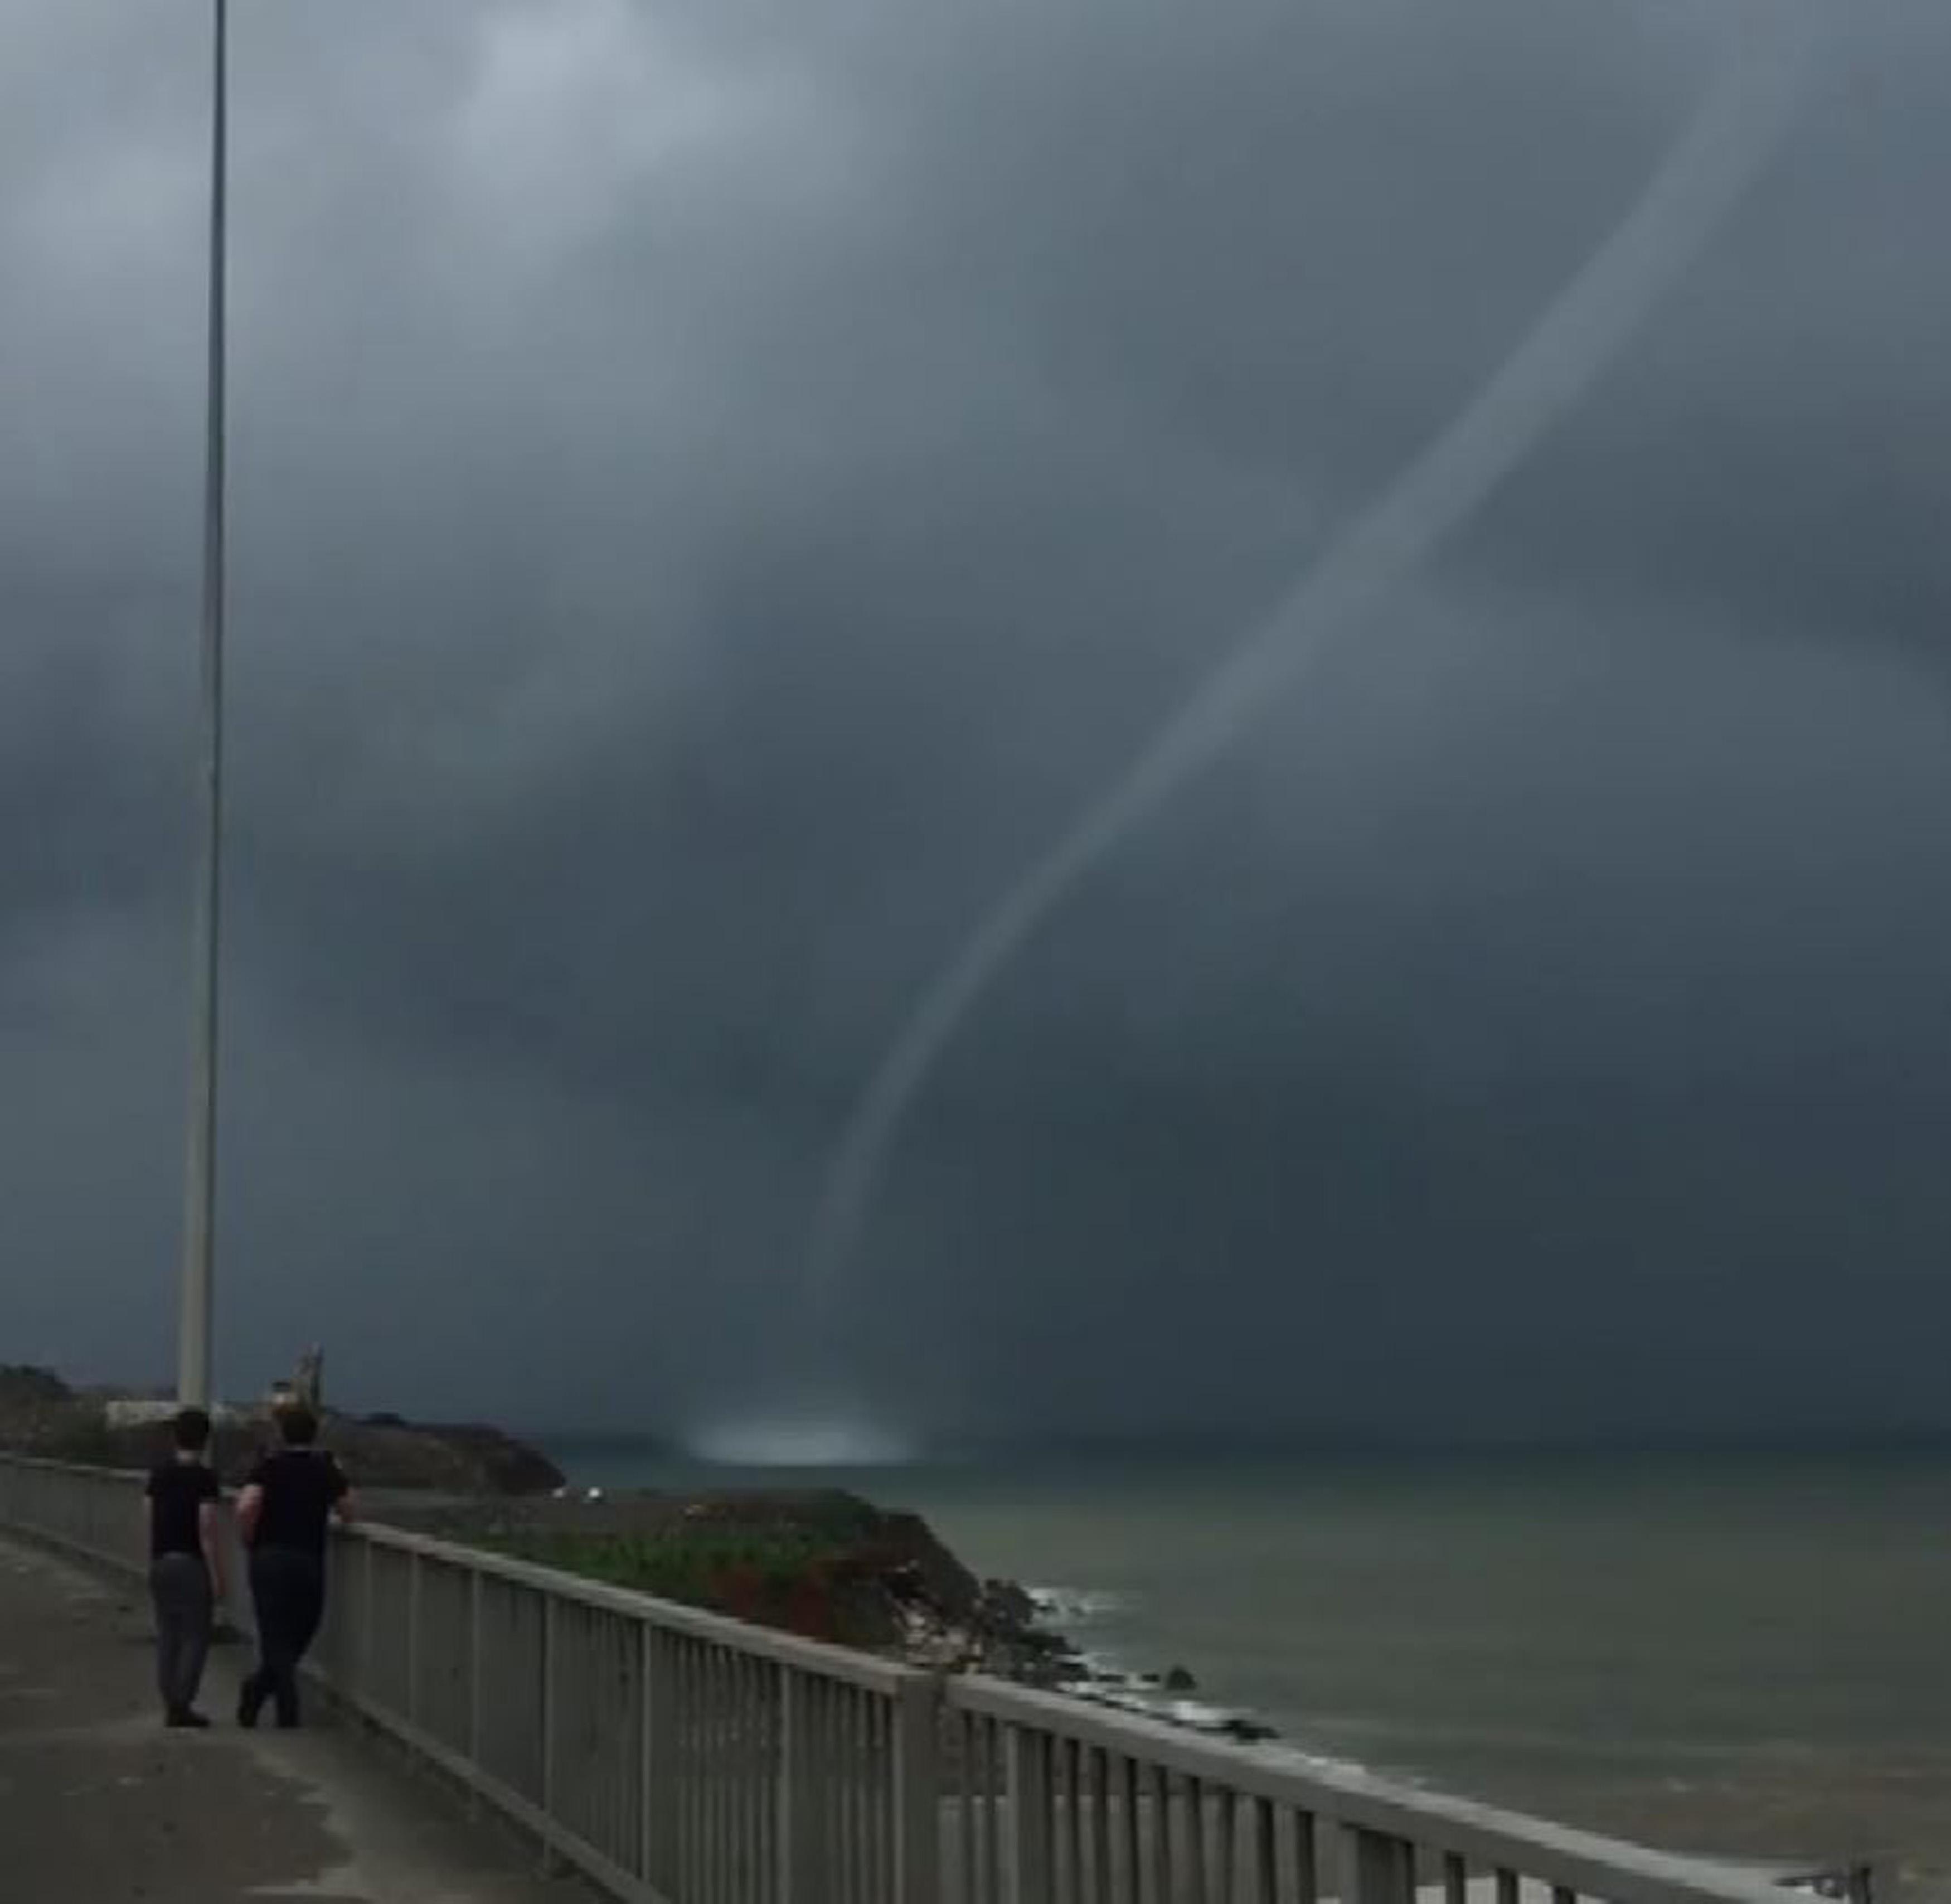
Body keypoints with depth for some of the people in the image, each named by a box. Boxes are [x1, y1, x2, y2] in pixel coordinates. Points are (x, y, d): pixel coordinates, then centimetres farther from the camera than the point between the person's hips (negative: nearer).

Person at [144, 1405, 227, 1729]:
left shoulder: (159, 1475, 6)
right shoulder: (204, 1478, -12)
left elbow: (149, 1518, 9)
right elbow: (208, 1531, -15)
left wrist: (153, 1560, 18)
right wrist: (218, 1576, -11)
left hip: (161, 1563, 6)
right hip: (192, 1564, -6)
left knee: (168, 1635, 11)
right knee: (195, 1636, 1)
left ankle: (170, 1705, 13)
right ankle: (183, 1705, -4)